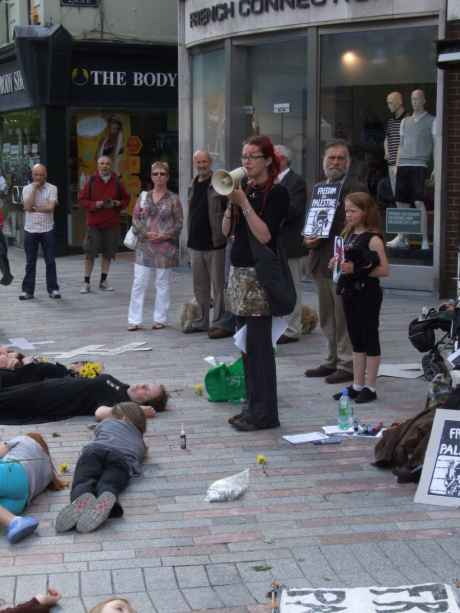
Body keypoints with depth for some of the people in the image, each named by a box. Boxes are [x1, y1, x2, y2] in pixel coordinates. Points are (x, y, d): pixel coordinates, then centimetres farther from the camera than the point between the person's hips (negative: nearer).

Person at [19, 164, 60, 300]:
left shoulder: (52, 188, -1)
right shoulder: (27, 189, 4)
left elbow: (50, 207, -13)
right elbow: (27, 206, -12)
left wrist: (34, 208, -8)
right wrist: (34, 188, -10)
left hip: (47, 230, -1)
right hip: (30, 230, 1)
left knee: (50, 261, 2)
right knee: (30, 262, 6)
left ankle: (53, 289, 10)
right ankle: (28, 290, 10)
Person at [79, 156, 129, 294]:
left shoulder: (117, 182, 5)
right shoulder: (91, 181, 0)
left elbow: (126, 199, 14)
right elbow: (82, 199, 1)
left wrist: (118, 204, -6)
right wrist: (95, 204, -14)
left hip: (112, 223, 2)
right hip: (94, 222, -2)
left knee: (108, 253, 7)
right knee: (90, 253, -3)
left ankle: (103, 281, 18)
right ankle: (86, 282, 5)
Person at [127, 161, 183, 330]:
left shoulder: (173, 199, 1)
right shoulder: (144, 196, 8)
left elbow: (179, 223, -2)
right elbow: (135, 218, 5)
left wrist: (165, 235, -15)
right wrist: (146, 233, -10)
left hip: (165, 245, -2)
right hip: (144, 245, 2)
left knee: (163, 283, 5)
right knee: (139, 282, 0)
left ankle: (160, 319, 15)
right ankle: (134, 320, 4)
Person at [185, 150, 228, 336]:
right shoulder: (193, 186, 14)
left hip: (214, 244, -7)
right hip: (195, 244, 7)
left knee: (218, 285, 0)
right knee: (199, 286, 13)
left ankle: (218, 322, 7)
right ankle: (202, 320, 22)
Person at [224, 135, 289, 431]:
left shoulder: (277, 192, -8)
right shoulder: (245, 189, 13)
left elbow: (265, 235, -18)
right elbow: (227, 230, 10)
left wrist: (243, 202, -17)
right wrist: (231, 202, -4)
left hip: (260, 273, -8)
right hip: (239, 271, 8)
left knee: (258, 344, -7)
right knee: (247, 343, 10)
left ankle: (265, 412, -2)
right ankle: (253, 406, 18)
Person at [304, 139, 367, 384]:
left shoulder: (355, 189, -9)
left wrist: (324, 238, -20)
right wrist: (308, 238, 0)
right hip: (320, 262, 8)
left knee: (344, 317, -2)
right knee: (327, 318, 15)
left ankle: (348, 365, 6)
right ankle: (333, 361, 26)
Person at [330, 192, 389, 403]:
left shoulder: (373, 239, -14)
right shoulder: (348, 234, 9)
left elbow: (384, 270, -18)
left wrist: (356, 269, -24)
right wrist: (339, 262, 1)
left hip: (368, 293, -8)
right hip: (350, 292, 8)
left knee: (370, 339, 2)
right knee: (356, 340, 14)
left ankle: (370, 388, 9)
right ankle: (357, 385, 21)